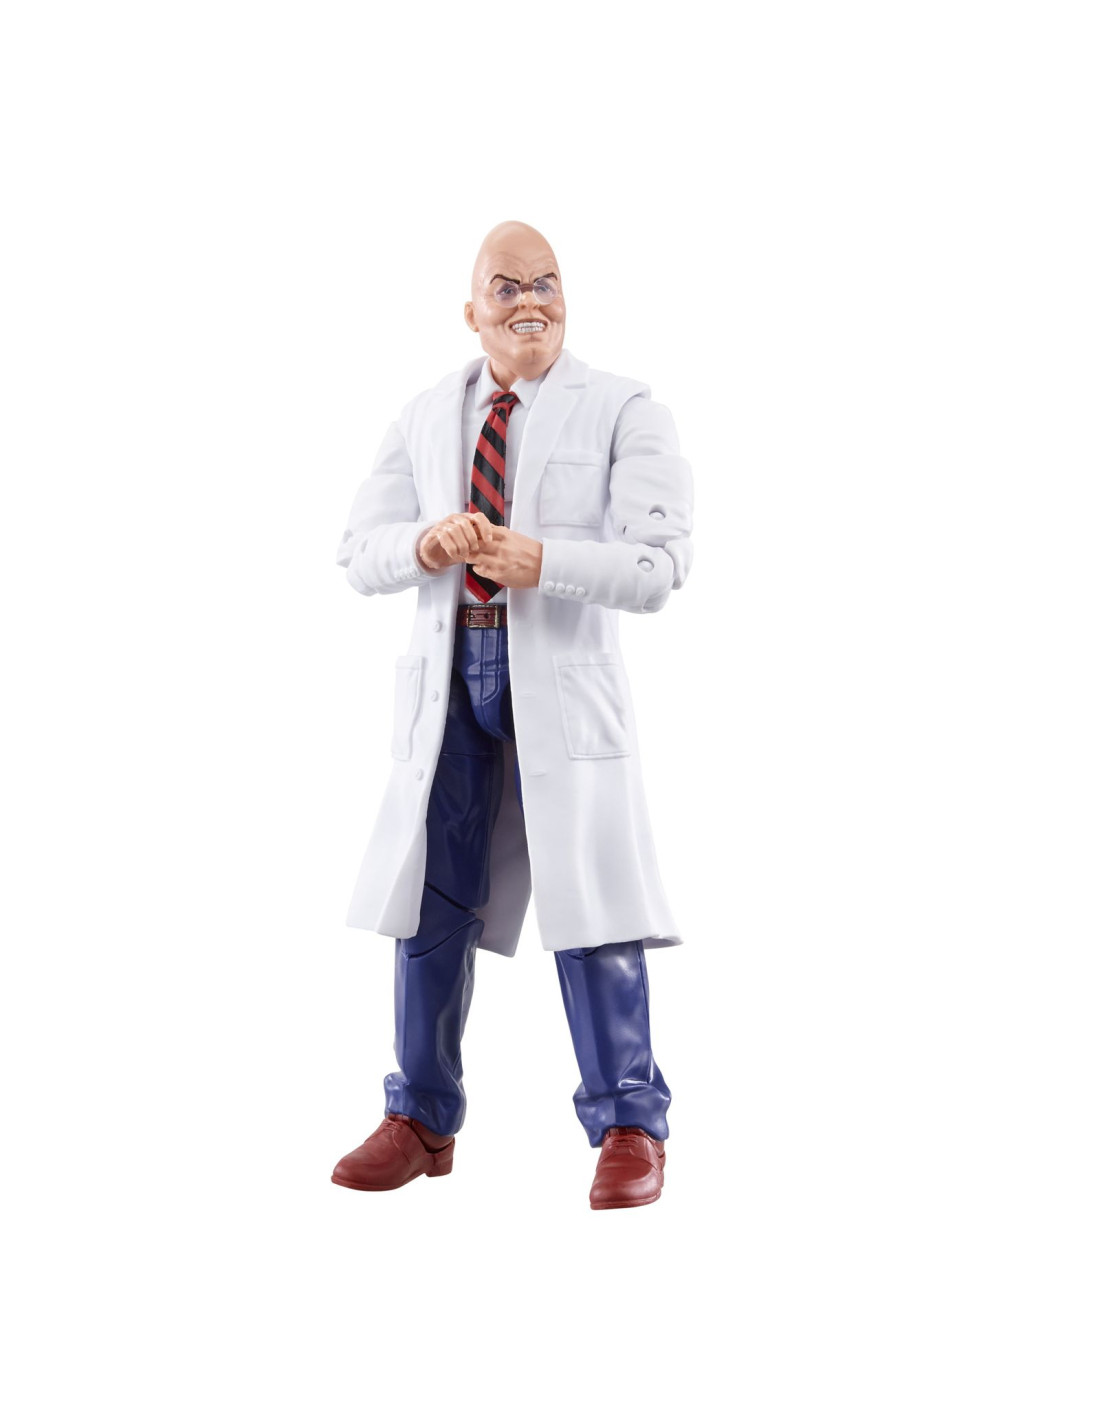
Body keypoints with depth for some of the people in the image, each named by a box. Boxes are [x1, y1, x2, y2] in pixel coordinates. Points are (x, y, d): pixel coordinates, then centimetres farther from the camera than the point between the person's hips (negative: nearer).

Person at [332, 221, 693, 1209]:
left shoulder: (624, 413, -2)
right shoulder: (425, 419, 11)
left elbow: (657, 568, -11)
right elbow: (360, 553, 8)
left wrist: (542, 560, -24)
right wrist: (425, 543, -14)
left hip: (564, 678, -4)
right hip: (446, 676, 4)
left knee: (588, 902, -4)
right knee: (429, 903, 10)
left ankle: (630, 1128, 10)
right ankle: (423, 1121, 24)